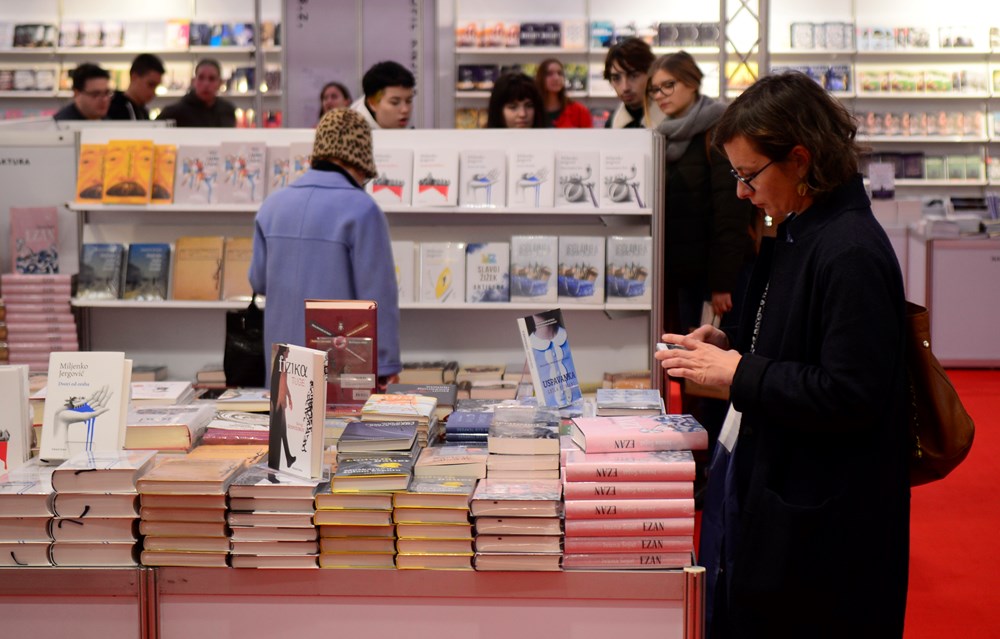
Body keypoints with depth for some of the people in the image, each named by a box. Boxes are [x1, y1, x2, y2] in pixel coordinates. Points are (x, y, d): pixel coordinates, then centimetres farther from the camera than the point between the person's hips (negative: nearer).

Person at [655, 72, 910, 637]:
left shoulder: (851, 254, -21)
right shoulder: (796, 235, 9)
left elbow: (850, 395, -23)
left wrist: (738, 372, -20)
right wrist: (729, 346, 5)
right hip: (758, 480, 9)